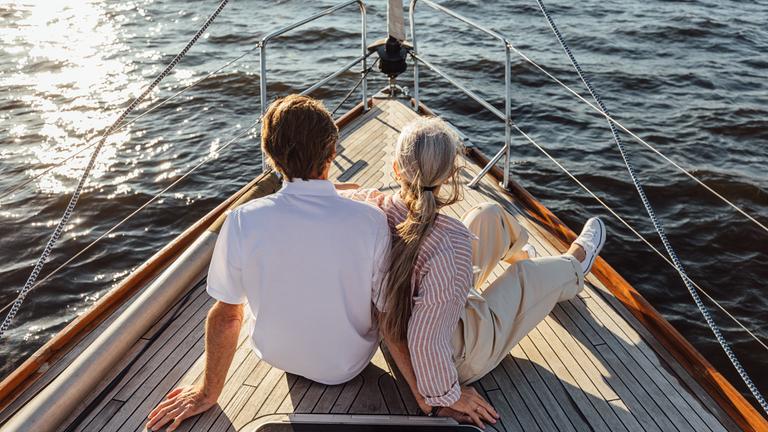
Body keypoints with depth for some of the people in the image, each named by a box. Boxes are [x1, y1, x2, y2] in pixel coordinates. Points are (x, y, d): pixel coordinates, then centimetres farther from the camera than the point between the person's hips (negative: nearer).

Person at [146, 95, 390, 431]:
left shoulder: (243, 221, -24)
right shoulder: (371, 220, -26)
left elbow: (226, 316, -14)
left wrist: (208, 393, 1)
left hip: (277, 354, 2)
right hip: (348, 366, -1)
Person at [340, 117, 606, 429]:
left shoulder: (372, 208, -25)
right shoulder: (452, 240, -40)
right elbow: (427, 341, -38)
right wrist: (446, 397, -20)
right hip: (458, 354, -5)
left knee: (491, 214, 14)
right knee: (532, 273, 20)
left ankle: (519, 252, 53)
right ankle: (574, 266, 58)